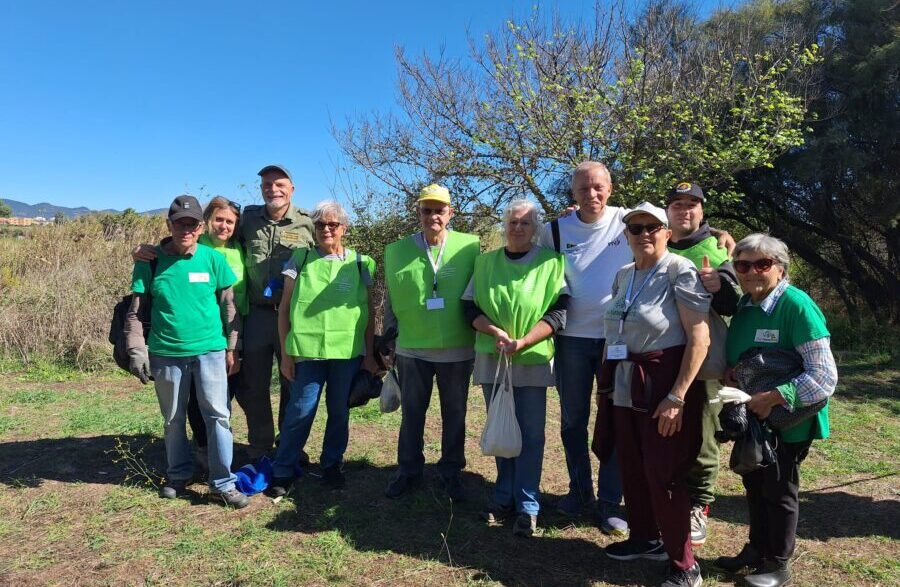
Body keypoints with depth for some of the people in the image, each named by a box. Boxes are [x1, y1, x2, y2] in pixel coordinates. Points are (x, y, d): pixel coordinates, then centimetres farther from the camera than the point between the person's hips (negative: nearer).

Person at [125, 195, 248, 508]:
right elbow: (135, 310, 3)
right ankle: (178, 476, 34)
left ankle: (223, 483, 9)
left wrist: (232, 348, 1)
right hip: (166, 353, 1)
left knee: (218, 414, -1)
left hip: (210, 350, -1)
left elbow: (230, 306, 2)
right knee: (173, 419, 15)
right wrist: (137, 350, -4)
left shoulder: (213, 259, -2)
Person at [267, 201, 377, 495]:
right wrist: (285, 353, 0)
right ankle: (282, 471, 17)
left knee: (339, 412, 11)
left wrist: (369, 353, 5)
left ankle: (332, 465, 30)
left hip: (348, 352, 1)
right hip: (307, 350, -1)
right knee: (300, 412, 1)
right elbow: (284, 308, 4)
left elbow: (369, 311, 8)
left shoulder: (360, 263, 5)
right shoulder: (300, 258, 3)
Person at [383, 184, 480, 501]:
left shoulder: (470, 246, -4)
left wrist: (481, 336, 4)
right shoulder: (397, 250, 1)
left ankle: (451, 471, 30)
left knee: (454, 413, 12)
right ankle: (408, 471, 30)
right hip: (412, 348, 1)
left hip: (457, 349, -1)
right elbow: (391, 300, 8)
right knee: (412, 412, 13)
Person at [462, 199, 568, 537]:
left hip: (532, 360, -3)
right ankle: (504, 497, 23)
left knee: (530, 433, 1)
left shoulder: (551, 262, 0)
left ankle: (528, 505, 11)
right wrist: (497, 332, -13)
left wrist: (522, 342, -17)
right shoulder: (485, 262, 9)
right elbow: (471, 308, 5)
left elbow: (558, 312, -7)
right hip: (491, 359, 3)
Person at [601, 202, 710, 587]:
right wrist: (605, 381, 16)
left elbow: (699, 339, -17)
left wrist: (677, 397, -20)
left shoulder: (681, 271, -12)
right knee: (631, 468, 15)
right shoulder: (623, 275, 8)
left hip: (663, 383, -6)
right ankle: (645, 539, 36)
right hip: (624, 385, 7)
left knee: (663, 473, 0)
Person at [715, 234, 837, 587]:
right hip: (750, 416, 7)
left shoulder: (797, 306, -21)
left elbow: (824, 377, -24)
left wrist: (771, 398, -28)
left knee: (779, 489, 9)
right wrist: (728, 378, -6)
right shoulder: (744, 305, 1)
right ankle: (756, 550, 39)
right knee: (754, 483, 19)